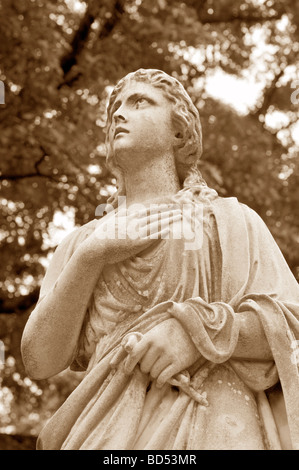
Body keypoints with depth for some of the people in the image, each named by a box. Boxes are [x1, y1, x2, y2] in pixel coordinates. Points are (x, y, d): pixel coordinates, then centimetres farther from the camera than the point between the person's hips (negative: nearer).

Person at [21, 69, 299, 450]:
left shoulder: (230, 221, 14)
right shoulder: (83, 242, 20)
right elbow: (40, 361, 7)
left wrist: (199, 330, -13)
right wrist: (91, 257, -2)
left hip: (213, 430, -2)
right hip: (113, 431, 2)